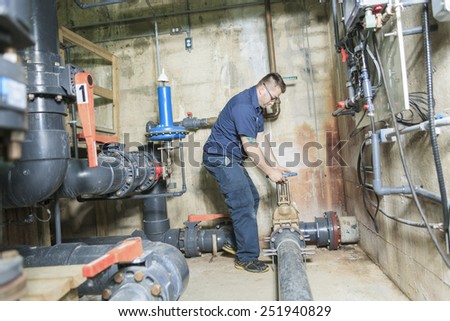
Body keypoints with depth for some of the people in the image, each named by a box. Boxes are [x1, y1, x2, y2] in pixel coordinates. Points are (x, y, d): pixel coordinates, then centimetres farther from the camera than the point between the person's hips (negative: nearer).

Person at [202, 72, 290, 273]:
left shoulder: (256, 107, 12)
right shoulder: (243, 106, -21)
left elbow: (261, 141, 13)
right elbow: (250, 147, -23)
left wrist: (276, 166, 8)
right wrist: (270, 172, -15)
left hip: (230, 159, 11)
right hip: (220, 158, -11)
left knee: (252, 198, 13)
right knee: (243, 206, -10)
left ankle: (237, 242, 24)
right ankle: (247, 258, 0)